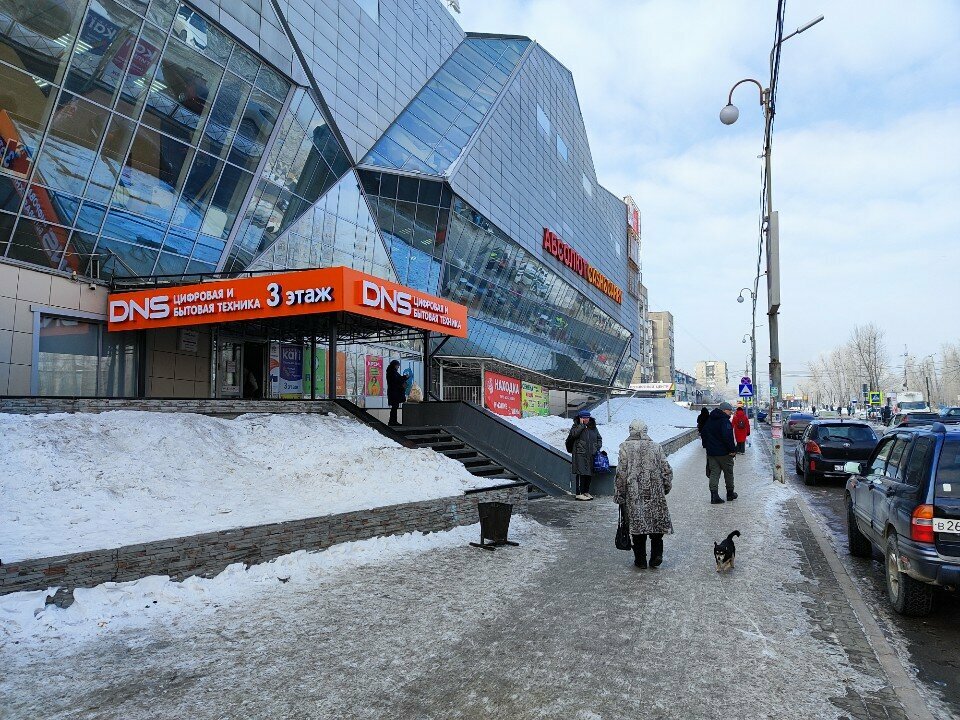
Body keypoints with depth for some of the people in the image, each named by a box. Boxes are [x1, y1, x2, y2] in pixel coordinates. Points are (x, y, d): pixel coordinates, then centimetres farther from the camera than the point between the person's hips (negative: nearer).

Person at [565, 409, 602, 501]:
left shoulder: (593, 427, 16)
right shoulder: (576, 426, 1)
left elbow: (599, 438, 24)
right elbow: (573, 434, -20)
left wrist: (598, 448, 9)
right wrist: (581, 425, -13)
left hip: (591, 454, 6)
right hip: (580, 454, -6)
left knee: (589, 474, 9)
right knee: (581, 473, -11)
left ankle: (586, 492, 21)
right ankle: (579, 494, -9)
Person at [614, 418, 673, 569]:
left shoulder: (625, 447, -4)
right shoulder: (656, 447, 5)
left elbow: (621, 473, -7)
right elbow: (667, 470, 5)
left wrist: (619, 494, 0)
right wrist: (665, 488, 19)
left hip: (634, 494, -2)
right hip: (655, 494, 2)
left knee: (637, 523, 6)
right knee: (657, 522, 12)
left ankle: (640, 559, 12)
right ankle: (656, 556, 8)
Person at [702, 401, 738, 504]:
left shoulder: (709, 420, 11)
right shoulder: (724, 421, -16)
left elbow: (704, 434, 17)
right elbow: (728, 437, -23)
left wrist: (707, 447, 21)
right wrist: (733, 449, -16)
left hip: (711, 452, 6)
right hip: (724, 453, -6)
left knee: (714, 473, 4)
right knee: (728, 473, 12)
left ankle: (714, 495, -5)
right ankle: (730, 493, 24)